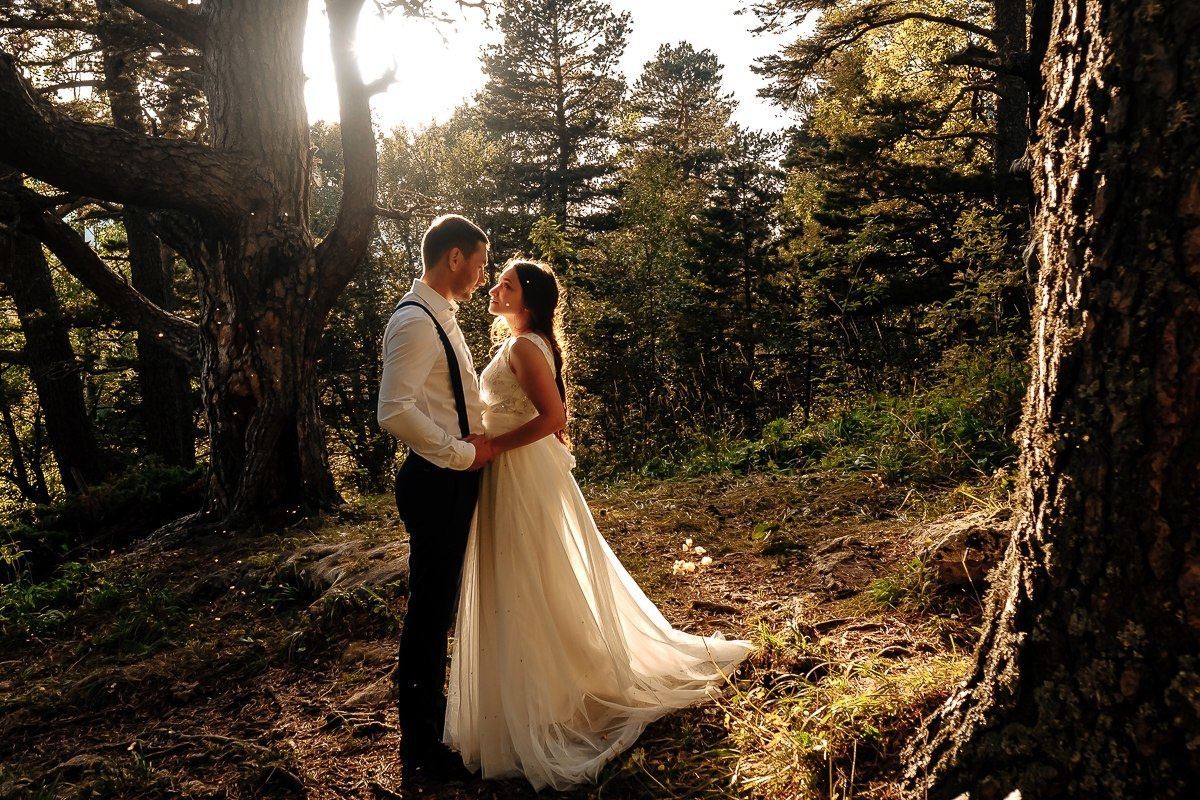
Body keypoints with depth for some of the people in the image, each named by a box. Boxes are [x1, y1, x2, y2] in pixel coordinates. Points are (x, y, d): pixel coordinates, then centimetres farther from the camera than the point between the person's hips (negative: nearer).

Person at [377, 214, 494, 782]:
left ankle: (432, 711, 37)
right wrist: (463, 453, -20)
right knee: (428, 611, 1)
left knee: (438, 607, 20)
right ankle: (419, 746, 16)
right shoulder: (415, 322, -18)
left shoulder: (440, 318, 14)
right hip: (437, 482, -10)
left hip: (454, 478, 10)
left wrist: (480, 442, 10)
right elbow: (394, 411, -28)